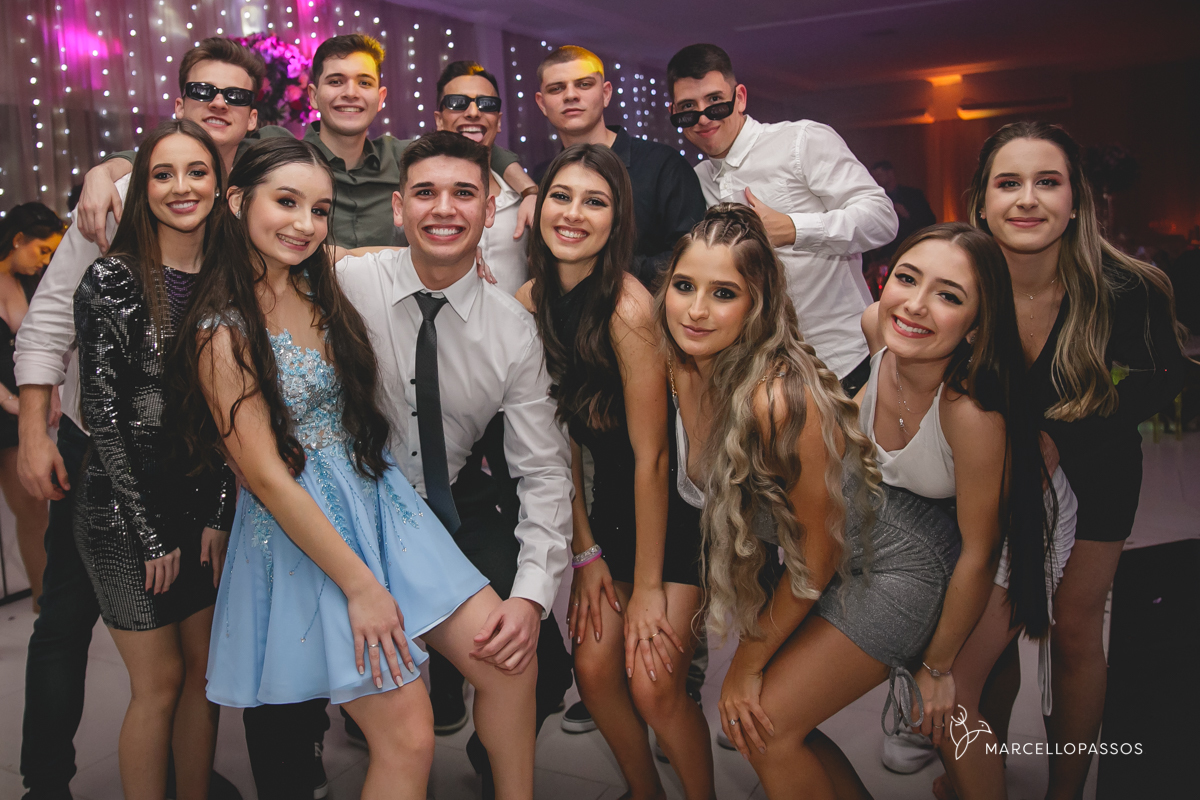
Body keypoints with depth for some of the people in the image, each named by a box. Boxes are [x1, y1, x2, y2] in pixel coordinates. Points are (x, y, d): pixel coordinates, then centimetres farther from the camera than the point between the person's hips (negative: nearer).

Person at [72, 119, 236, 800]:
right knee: (159, 681, 3)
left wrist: (219, 514, 0)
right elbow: (101, 413, -11)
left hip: (206, 506, 5)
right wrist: (150, 533, -11)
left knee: (205, 668, 12)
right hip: (125, 509, -5)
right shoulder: (113, 279, -10)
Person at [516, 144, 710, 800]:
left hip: (678, 504, -5)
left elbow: (651, 457, -21)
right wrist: (585, 552, 0)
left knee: (653, 684, -10)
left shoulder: (629, 308, -25)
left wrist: (648, 587, -15)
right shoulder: (528, 304, -5)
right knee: (595, 669, 3)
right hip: (612, 499, 6)